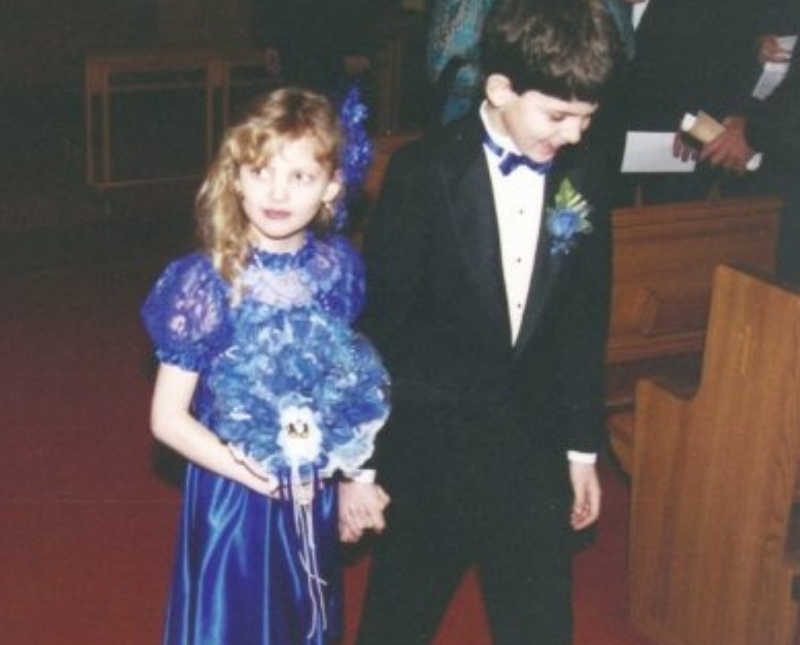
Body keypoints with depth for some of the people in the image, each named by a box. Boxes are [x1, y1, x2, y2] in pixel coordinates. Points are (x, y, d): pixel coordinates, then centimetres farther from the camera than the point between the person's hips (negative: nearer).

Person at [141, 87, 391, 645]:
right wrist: (254, 473, -19)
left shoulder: (339, 265, -6)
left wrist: (355, 469, 1)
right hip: (234, 498, -4)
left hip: (315, 497, 4)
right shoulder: (207, 283, -19)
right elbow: (168, 418, -15)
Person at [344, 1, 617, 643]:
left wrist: (583, 448, 11)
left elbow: (583, 325, 7)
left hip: (532, 447, 3)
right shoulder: (425, 173, -14)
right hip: (428, 445, -3)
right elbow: (376, 322, -11)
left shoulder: (581, 185, -1)